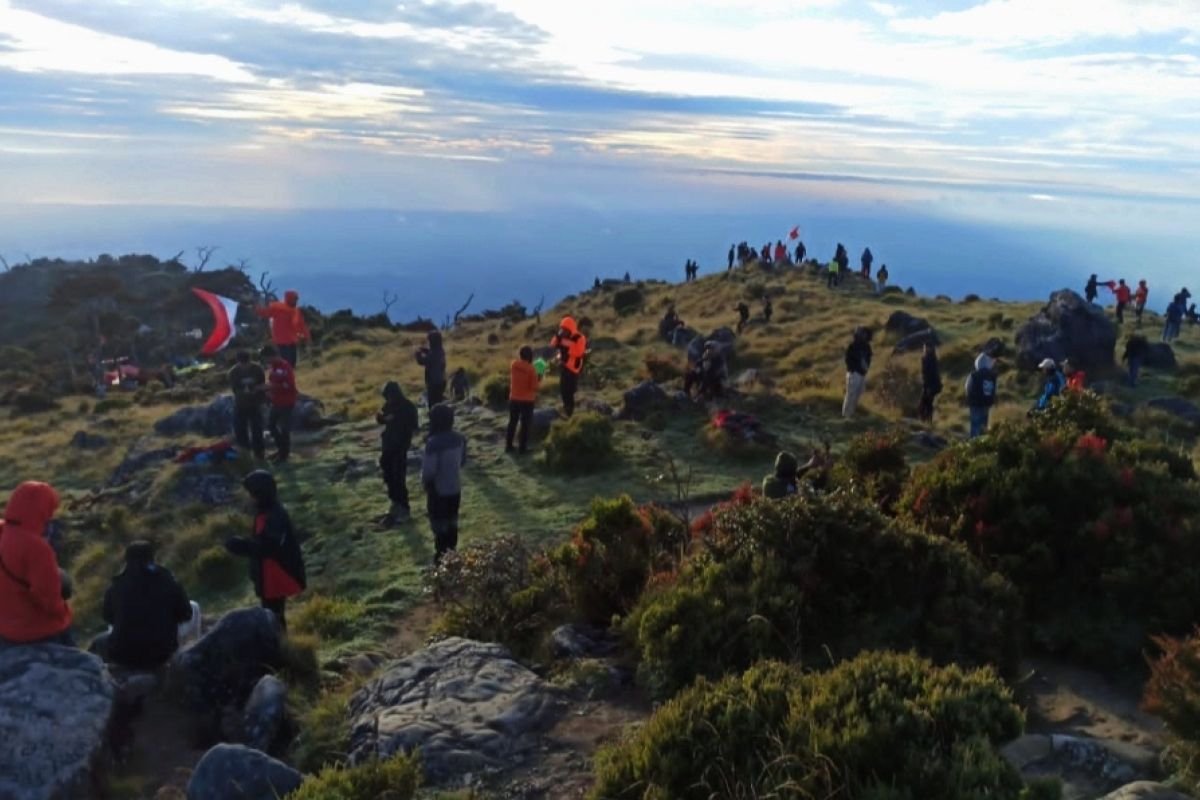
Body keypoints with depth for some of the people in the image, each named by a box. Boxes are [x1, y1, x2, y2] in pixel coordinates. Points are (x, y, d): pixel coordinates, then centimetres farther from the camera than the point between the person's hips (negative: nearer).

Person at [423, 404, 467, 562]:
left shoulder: (434, 442, -26)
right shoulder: (459, 438, -5)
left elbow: (428, 470, -22)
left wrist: (424, 480, -3)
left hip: (438, 490, -6)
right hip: (455, 488, 6)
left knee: (440, 524, 9)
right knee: (452, 521, 21)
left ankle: (441, 555, 18)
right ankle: (452, 551, 33)